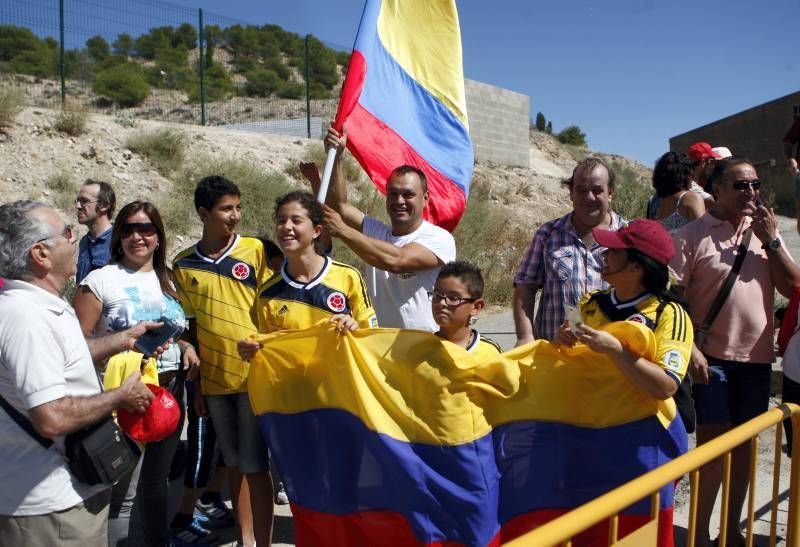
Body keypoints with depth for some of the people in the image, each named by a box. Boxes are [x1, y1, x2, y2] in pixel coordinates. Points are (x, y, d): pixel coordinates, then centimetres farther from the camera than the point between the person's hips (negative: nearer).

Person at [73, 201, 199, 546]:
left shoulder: (168, 282, 11)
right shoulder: (101, 280, -6)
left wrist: (186, 346, 1)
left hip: (170, 391, 6)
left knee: (156, 481, 19)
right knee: (123, 492, -3)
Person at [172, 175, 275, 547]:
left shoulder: (255, 250, -5)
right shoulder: (183, 264, 3)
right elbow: (190, 324, 8)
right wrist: (195, 383, 9)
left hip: (254, 374, -3)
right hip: (214, 378, 3)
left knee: (254, 464, 2)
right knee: (233, 462, 15)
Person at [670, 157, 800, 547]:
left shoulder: (766, 232, 10)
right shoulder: (693, 235, -5)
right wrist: (689, 348, -15)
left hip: (757, 357, 5)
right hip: (711, 357, -5)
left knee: (743, 443, 13)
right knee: (712, 442, 0)